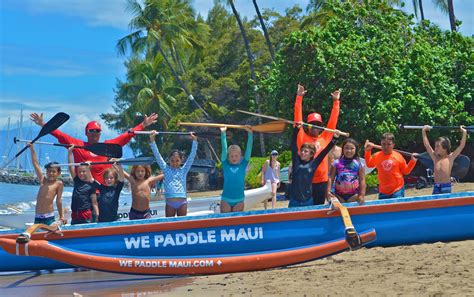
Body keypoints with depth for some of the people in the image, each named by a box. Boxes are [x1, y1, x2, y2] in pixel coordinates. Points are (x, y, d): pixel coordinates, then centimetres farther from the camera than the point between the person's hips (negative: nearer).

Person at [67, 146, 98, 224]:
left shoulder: (91, 185, -2)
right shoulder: (77, 181, 9)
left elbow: (94, 203, -1)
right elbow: (71, 166, 5)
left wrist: (97, 216, -7)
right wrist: (69, 152, -1)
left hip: (86, 215, -4)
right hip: (74, 214, 5)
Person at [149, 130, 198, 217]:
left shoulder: (184, 170, 9)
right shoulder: (166, 169, 8)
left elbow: (192, 155, 6)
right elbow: (157, 155, 3)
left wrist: (194, 141, -1)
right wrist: (152, 140, -3)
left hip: (182, 201, 0)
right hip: (170, 202, 0)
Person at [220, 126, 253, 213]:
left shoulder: (243, 165, 3)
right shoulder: (226, 165, 1)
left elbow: (249, 148, 1)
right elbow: (224, 148, -2)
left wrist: (250, 133, -3)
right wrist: (223, 133, -6)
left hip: (239, 200, 1)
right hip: (226, 200, -1)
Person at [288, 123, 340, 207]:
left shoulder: (313, 163, 2)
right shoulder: (296, 161, 2)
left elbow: (325, 151, 2)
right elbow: (293, 145, -5)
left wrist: (334, 139, -3)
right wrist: (296, 129, -13)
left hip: (308, 201, 0)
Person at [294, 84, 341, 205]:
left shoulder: (325, 138, 10)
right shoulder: (303, 138, 2)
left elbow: (333, 121, 13)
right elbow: (298, 119, -2)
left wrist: (336, 102, 11)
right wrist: (299, 97, -6)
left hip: (322, 181, 3)